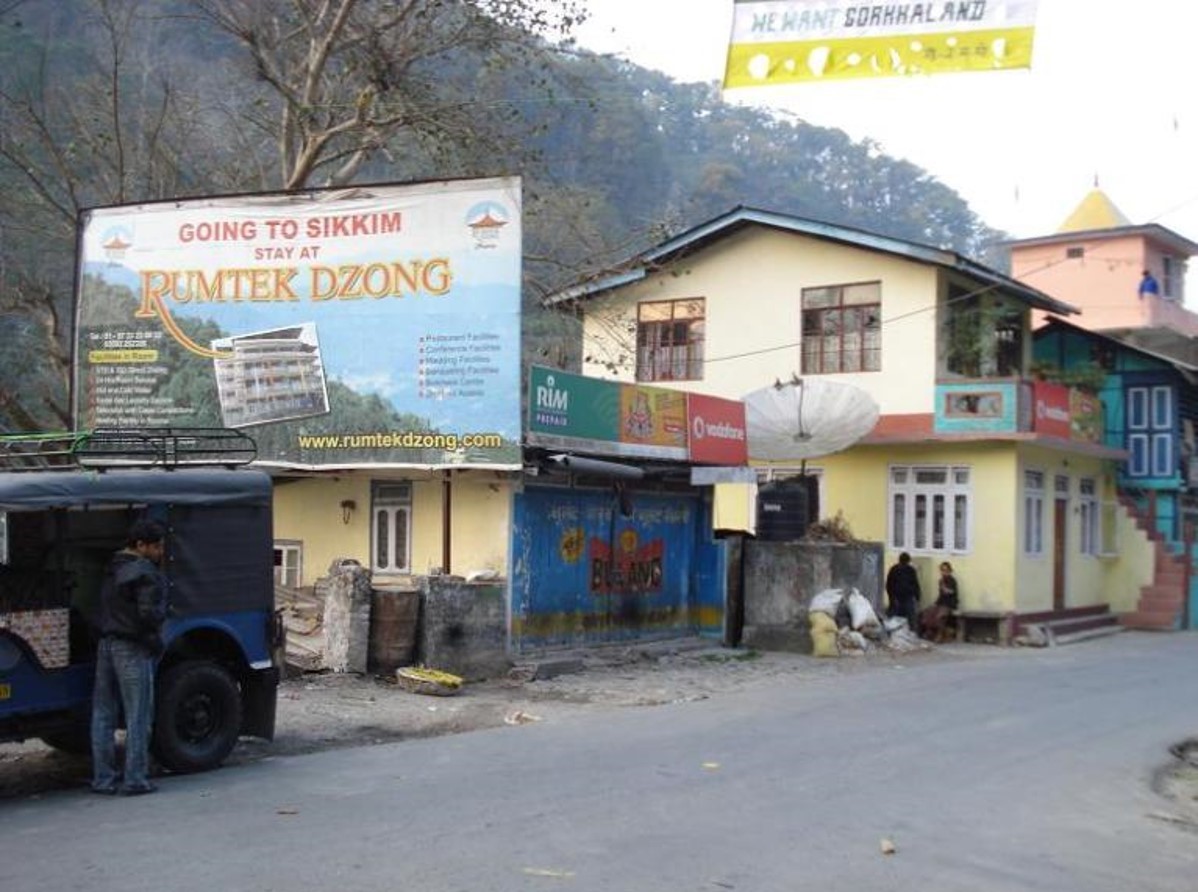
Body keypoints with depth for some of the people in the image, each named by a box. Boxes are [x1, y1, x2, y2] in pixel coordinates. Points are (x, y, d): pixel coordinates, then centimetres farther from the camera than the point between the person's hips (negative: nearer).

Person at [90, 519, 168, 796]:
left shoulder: (112, 570, 14)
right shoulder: (145, 573, -14)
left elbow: (104, 608, 14)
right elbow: (149, 613, -23)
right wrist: (162, 614, -3)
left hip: (106, 645, 8)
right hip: (132, 649, -8)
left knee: (103, 714, 12)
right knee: (138, 716, -1)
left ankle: (103, 778, 17)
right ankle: (135, 780, 0)